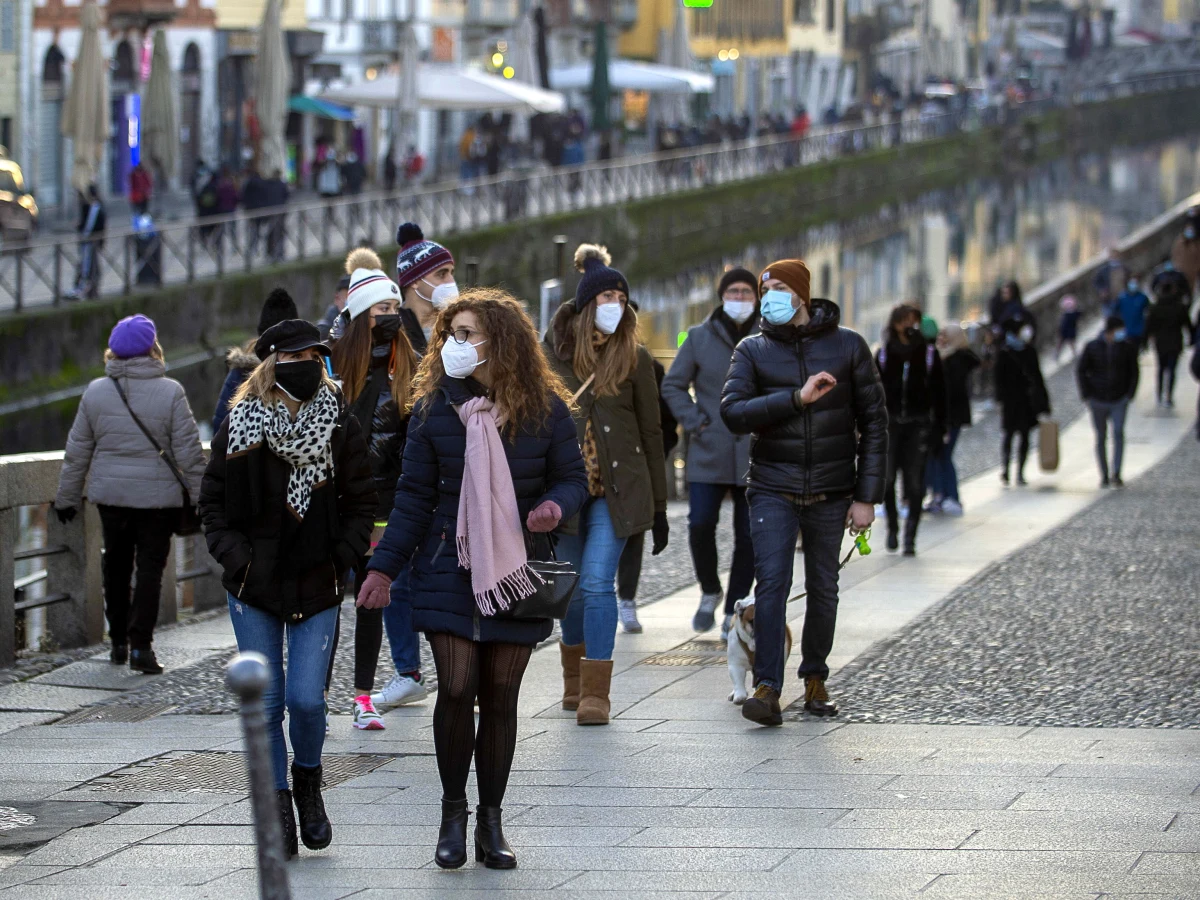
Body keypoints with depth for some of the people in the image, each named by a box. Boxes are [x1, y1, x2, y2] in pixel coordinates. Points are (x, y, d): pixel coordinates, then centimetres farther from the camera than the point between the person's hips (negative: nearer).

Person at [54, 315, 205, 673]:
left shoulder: (96, 392, -1)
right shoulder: (170, 392, -10)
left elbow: (77, 451, 5)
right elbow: (188, 451, -9)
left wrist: (67, 496, 14)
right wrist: (199, 494, 0)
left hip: (110, 495, 3)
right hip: (157, 495, -3)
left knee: (116, 565, 16)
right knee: (150, 567, 2)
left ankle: (118, 642, 23)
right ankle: (141, 644, -6)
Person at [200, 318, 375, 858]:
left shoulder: (340, 427, 0)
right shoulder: (240, 427, -1)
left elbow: (360, 504, 6)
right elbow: (213, 502, 4)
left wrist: (341, 561, -6)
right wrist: (237, 560, -7)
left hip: (317, 589, 0)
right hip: (255, 590, 0)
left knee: (306, 699, -8)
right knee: (265, 704, 1)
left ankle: (307, 780, 20)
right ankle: (278, 803, 15)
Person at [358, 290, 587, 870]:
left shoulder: (545, 409, -2)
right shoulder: (433, 409, -1)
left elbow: (572, 477, 7)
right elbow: (415, 496, 3)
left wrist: (557, 506, -16)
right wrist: (384, 566, -2)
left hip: (516, 573, 0)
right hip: (451, 569, 0)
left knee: (501, 696, 4)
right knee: (456, 689, -9)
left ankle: (491, 820, 16)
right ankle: (453, 813, 9)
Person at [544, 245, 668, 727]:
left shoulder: (634, 357, -1)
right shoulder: (554, 352, 2)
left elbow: (651, 432, 4)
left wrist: (659, 506, 4)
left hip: (617, 488, -2)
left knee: (597, 583, -13)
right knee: (572, 587, 10)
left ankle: (595, 692, -10)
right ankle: (574, 679, 31)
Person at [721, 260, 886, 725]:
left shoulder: (848, 346, 1)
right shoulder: (753, 351, 2)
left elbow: (874, 422, 3)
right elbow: (733, 413, -11)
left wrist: (867, 496, -2)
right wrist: (797, 397, -21)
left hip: (831, 490, 1)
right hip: (773, 488, -1)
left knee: (823, 589, 8)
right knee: (772, 581, -15)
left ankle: (815, 678, 25)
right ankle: (767, 689, -18)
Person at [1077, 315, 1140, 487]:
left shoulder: (1127, 348, 1)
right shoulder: (1092, 347, 0)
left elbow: (1134, 373, 8)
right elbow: (1081, 371, 3)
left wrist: (1130, 394, -2)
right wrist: (1087, 395, -4)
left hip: (1119, 400, -1)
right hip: (1098, 401, 1)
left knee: (1118, 432, -19)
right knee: (1101, 437, 5)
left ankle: (1116, 473, -21)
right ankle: (1104, 476, 15)